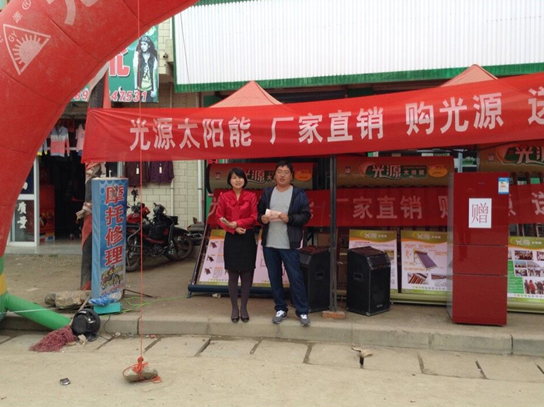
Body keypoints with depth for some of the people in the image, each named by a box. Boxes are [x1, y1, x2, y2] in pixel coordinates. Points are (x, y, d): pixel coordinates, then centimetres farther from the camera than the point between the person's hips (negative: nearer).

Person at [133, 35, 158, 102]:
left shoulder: (153, 58, 3)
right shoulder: (137, 55, -1)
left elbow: (154, 75, 5)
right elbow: (135, 73, -2)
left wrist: (154, 90, 3)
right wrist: (135, 88, -4)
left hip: (149, 89, 1)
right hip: (140, 88, -1)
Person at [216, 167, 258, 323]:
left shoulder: (251, 196, 1)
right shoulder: (224, 196, 3)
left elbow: (254, 218, -4)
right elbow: (219, 218, 0)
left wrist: (236, 223, -17)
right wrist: (234, 229, -14)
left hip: (248, 238, 0)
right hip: (231, 238, 0)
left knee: (247, 274, 4)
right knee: (233, 275, 5)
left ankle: (244, 308, 16)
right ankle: (234, 308, 16)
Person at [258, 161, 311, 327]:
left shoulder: (299, 194, -1)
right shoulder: (267, 193, 10)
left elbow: (305, 216, -5)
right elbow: (259, 212, 12)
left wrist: (289, 218, -19)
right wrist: (262, 218, -10)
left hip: (289, 244, -4)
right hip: (269, 243, 4)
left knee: (295, 278, -1)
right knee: (274, 278, 11)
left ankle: (302, 311, 10)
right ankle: (280, 309, 24)